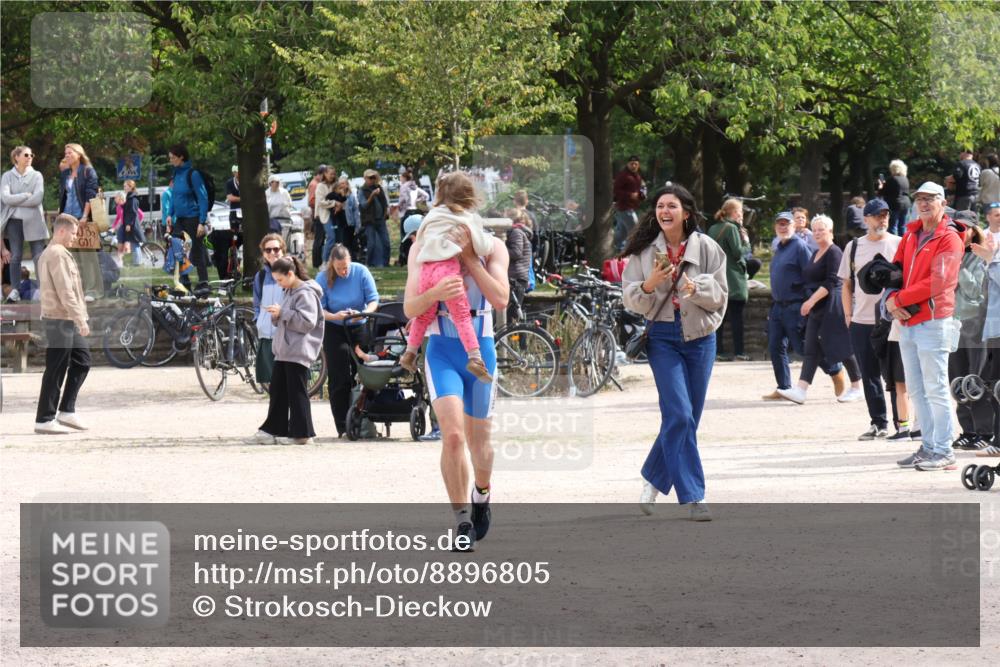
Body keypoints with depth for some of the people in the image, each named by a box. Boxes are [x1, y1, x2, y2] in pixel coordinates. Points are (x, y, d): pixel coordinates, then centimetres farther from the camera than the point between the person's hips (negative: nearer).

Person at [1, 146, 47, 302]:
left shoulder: (37, 176, 5)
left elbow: (37, 198, -8)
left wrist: (15, 201, -7)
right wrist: (26, 196, -9)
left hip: (34, 221, 0)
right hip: (14, 221, 0)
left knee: (39, 256, -4)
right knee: (15, 256, 2)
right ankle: (15, 290, 5)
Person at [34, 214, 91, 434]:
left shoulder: (47, 254, 18)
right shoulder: (58, 255, -15)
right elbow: (65, 291, -21)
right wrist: (80, 320, -21)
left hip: (66, 321, 10)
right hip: (61, 319, -10)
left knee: (82, 360, 12)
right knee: (56, 371, -6)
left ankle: (67, 411, 12)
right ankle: (44, 420, -2)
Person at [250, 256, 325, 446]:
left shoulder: (306, 293, -12)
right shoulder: (289, 292, 17)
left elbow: (307, 322, -21)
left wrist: (282, 313, -19)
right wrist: (276, 316, 3)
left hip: (298, 352, -10)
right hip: (283, 351, 10)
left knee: (297, 392, -4)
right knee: (277, 391, 10)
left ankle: (301, 433, 1)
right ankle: (274, 429, 14)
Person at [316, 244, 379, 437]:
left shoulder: (361, 272, -7)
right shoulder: (323, 278, -9)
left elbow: (373, 300, -6)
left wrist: (364, 313, -27)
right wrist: (334, 316, -30)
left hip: (360, 328, 1)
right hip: (334, 331, -1)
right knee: (338, 380, -6)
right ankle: (343, 427, -5)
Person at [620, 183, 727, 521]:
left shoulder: (706, 248, -1)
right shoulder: (644, 251, 1)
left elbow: (720, 295, 0)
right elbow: (630, 299, 1)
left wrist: (697, 288, -20)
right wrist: (649, 285, -20)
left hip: (699, 338, 2)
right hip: (663, 338, -2)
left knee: (686, 419, 7)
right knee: (679, 415, -14)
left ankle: (653, 479, 27)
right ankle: (694, 497, -12)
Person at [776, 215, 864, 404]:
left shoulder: (834, 253, -11)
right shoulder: (816, 254, 17)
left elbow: (831, 282, -18)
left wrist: (812, 301, -23)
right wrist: (810, 303, 17)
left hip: (831, 308, -9)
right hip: (816, 310, 9)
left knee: (840, 346, -2)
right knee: (811, 350, -1)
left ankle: (857, 388, 9)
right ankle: (801, 390, -9)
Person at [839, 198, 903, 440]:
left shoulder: (899, 245, 1)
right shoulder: (854, 247, 11)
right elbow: (847, 284, 16)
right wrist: (848, 314, 8)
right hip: (861, 321, 4)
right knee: (869, 375, 6)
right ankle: (878, 423, 13)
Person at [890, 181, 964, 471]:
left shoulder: (949, 239, -8)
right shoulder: (911, 235, 16)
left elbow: (937, 283, -17)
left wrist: (900, 299, -15)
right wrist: (890, 298, -3)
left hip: (933, 322, -8)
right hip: (907, 323, 8)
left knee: (935, 389, -8)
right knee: (916, 390, 11)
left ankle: (943, 451, -6)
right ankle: (928, 447, 17)